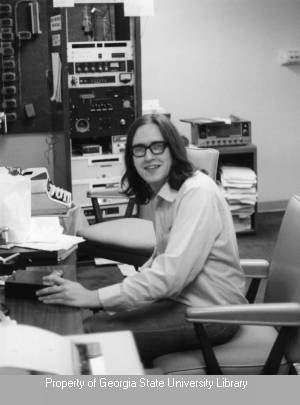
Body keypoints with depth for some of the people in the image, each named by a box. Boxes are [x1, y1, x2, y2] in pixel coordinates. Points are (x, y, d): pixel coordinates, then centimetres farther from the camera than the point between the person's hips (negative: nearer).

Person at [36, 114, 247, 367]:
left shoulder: (197, 192, -20)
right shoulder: (162, 194, 10)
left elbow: (172, 274, -27)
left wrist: (94, 297, -28)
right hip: (182, 297, 9)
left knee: (94, 333, -15)